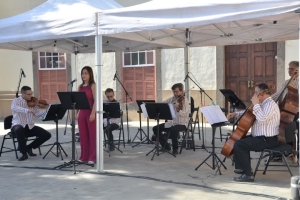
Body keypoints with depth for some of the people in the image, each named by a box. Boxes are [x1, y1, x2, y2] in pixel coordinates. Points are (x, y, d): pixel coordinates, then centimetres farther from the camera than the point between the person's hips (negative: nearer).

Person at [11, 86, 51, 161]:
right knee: (19, 129, -42)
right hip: (18, 126, -5)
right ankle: (24, 153, -24)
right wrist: (27, 110, -42)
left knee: (47, 135, -10)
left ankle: (29, 147, 9)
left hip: (30, 126, 5)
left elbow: (38, 113, -1)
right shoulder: (16, 101, -7)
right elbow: (14, 108, -30)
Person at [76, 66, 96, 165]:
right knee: (83, 135, 8)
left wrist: (93, 113, -19)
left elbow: (95, 100, -12)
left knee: (92, 135, 0)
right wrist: (77, 113, 10)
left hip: (90, 112, -6)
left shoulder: (93, 85, -5)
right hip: (82, 112, 6)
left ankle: (92, 157, 3)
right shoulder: (80, 86, 13)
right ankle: (84, 156, 16)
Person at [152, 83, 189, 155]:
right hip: (170, 122, 7)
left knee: (173, 130, -38)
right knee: (155, 128, -6)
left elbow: (185, 114, -24)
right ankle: (166, 146, 10)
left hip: (181, 124, -7)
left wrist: (178, 110, -43)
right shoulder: (172, 99, 7)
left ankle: (175, 149, -13)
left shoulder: (184, 100, -11)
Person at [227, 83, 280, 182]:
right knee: (240, 140, 22)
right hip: (261, 137, 11)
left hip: (267, 140, -11)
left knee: (238, 144, -20)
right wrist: (236, 113, 17)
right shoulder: (264, 103, 14)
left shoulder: (270, 104, -18)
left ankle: (248, 174, -15)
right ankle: (242, 168, 29)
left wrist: (256, 104, -25)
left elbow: (262, 119, -35)